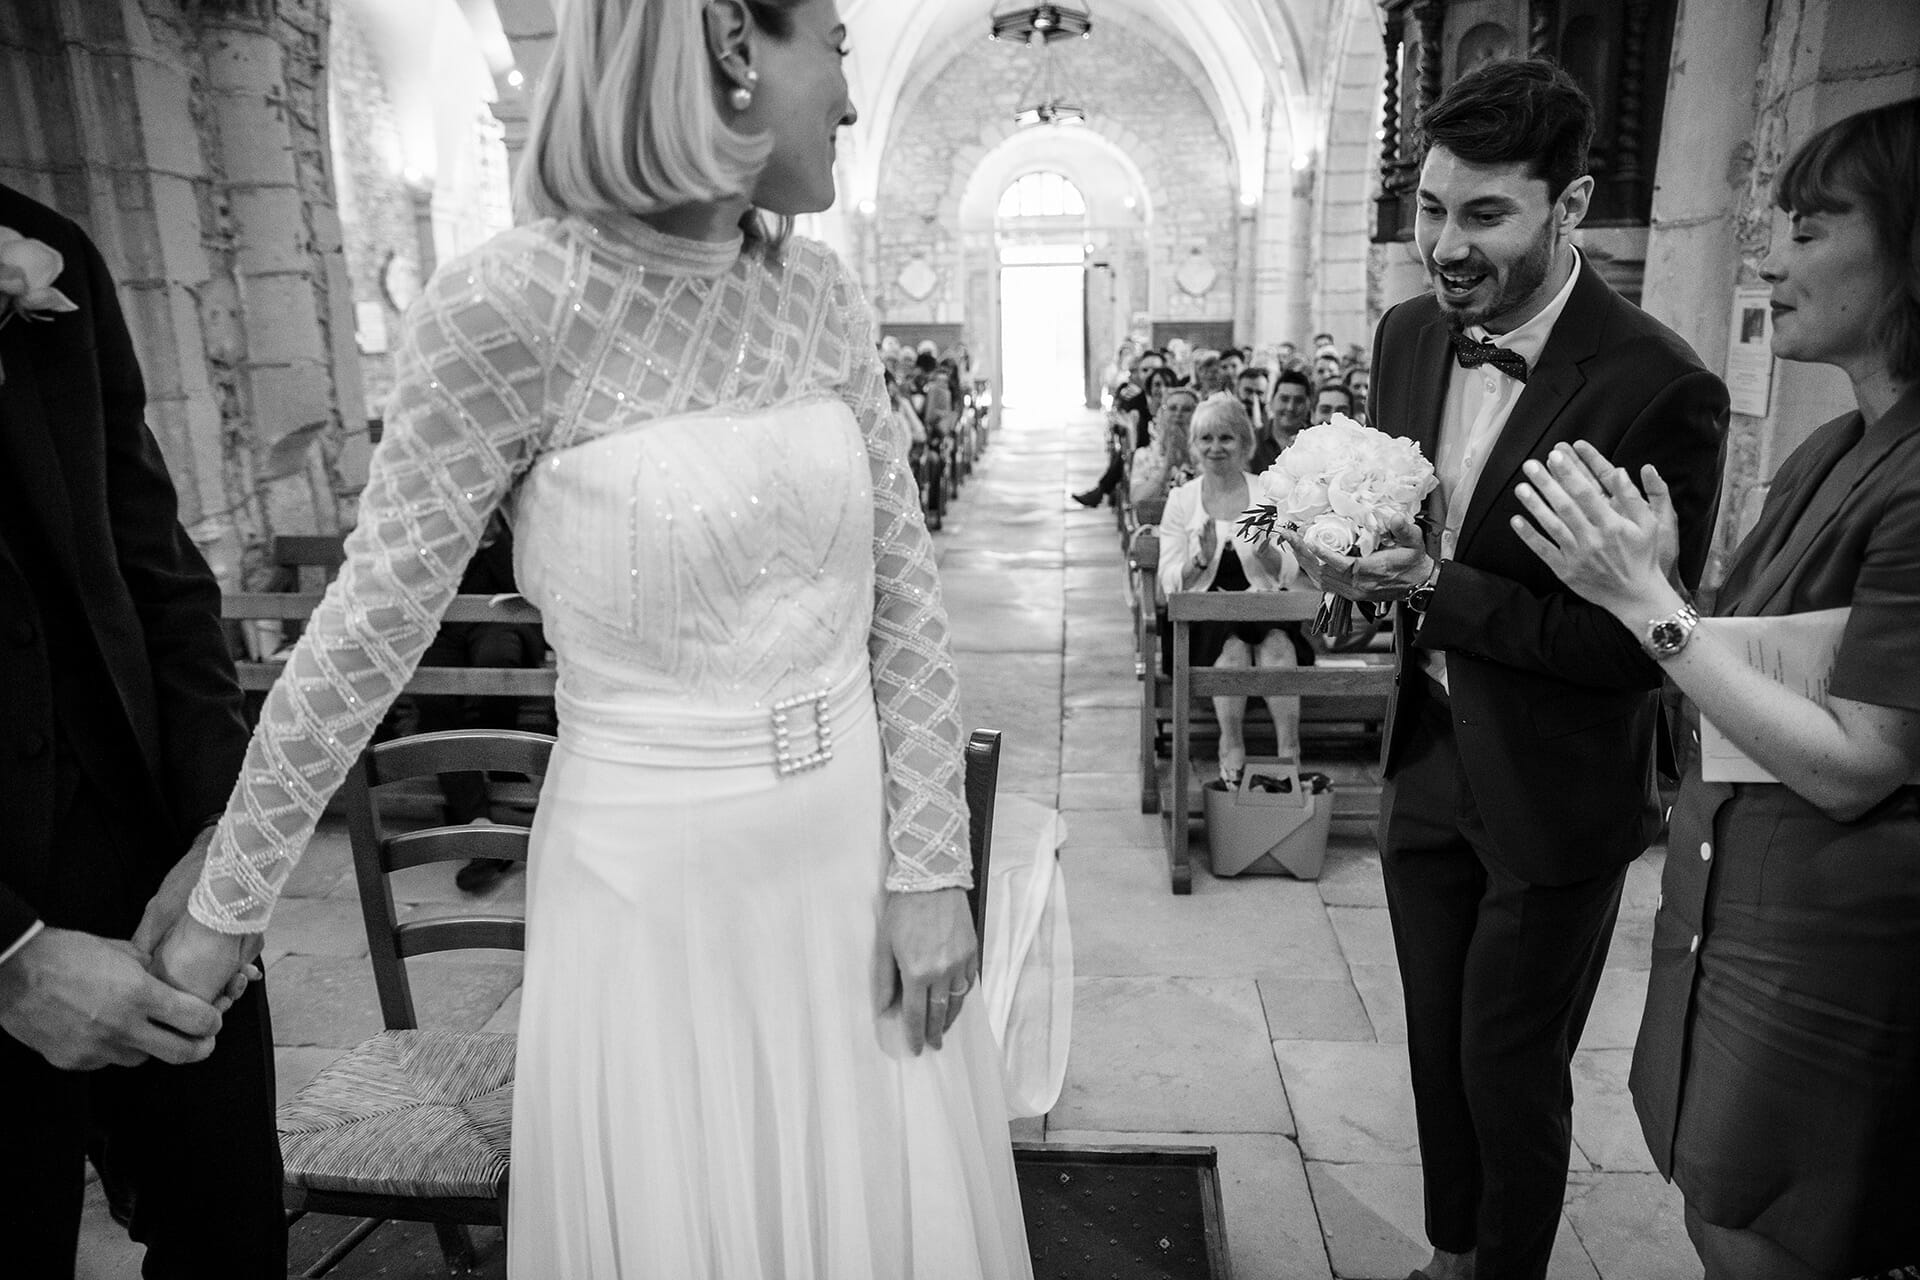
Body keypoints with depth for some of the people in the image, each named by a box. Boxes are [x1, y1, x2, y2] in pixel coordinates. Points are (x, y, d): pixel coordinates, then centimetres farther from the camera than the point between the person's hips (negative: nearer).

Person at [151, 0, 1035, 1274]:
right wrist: (224, 908, 0)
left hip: (854, 863, 5)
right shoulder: (508, 304, -16)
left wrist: (930, 867, -4)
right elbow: (365, 632, -9)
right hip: (655, 893, -5)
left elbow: (905, 588, 1)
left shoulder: (821, 292, 1)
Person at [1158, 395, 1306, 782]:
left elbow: (1288, 574, 4)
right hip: (1203, 616, -1)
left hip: (1263, 605, 1)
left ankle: (1290, 751, -31)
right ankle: (1231, 749, -25)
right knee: (1233, 645, -33)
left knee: (1276, 644, -32)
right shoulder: (1182, 499, 9)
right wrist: (1201, 559, -20)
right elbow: (1170, 582, 1)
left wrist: (1267, 550, -18)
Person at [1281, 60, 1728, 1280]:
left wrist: (1432, 585, -27)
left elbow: (1633, 646, -20)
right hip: (1428, 759, 6)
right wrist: (1354, 548, -13)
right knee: (1438, 1046, 22)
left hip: (1554, 798, -5)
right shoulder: (1410, 333, -2)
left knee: (1511, 1074, 13)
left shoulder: (1662, 388, -22)